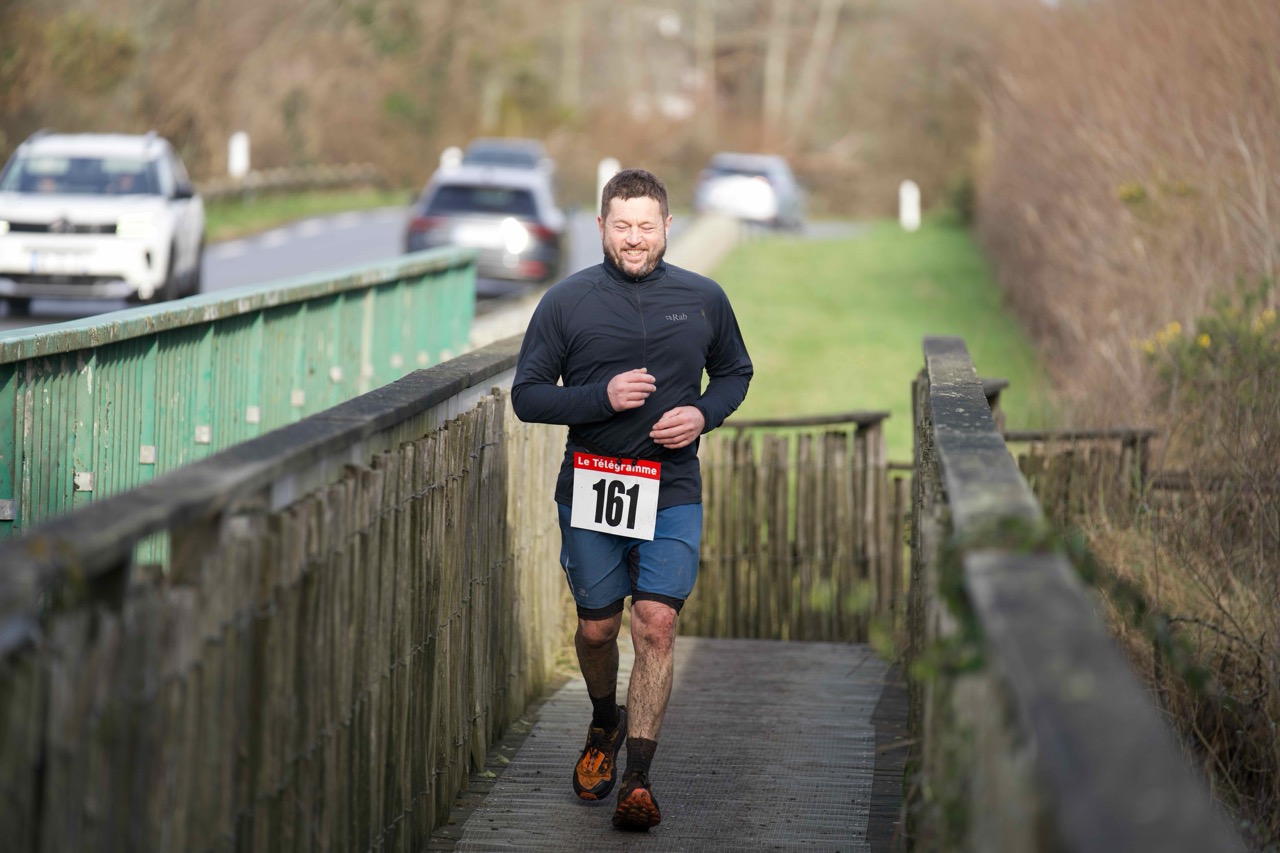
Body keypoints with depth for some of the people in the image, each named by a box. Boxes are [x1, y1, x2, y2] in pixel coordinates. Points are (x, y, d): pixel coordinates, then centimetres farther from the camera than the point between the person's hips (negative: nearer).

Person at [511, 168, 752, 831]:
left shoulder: (703, 299, 3)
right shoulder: (566, 301, -2)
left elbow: (735, 372, 18)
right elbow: (527, 395, -1)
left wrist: (705, 413, -4)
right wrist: (603, 397, -17)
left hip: (671, 491, 0)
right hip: (590, 489, 0)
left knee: (656, 623, -12)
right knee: (597, 627, 11)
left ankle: (637, 778, -9)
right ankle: (605, 724, 42)